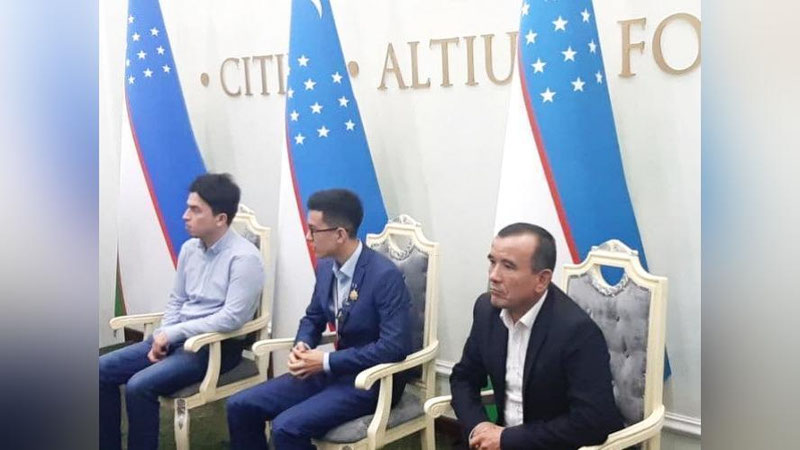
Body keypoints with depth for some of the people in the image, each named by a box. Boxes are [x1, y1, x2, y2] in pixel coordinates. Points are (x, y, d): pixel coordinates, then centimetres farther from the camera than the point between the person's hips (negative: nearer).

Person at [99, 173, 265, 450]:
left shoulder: (244, 258, -17)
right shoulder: (190, 248, 7)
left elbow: (231, 318, -23)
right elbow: (176, 301, 14)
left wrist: (172, 333, -19)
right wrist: (161, 337, -4)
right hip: (177, 338, 8)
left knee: (139, 386, -26)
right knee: (103, 370, -2)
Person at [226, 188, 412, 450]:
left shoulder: (385, 275, -21)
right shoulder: (326, 266, 3)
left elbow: (395, 346, -25)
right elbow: (313, 318, 18)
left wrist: (327, 362, -22)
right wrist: (302, 346, -6)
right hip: (334, 368, 8)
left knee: (287, 427, -27)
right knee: (241, 406, -3)